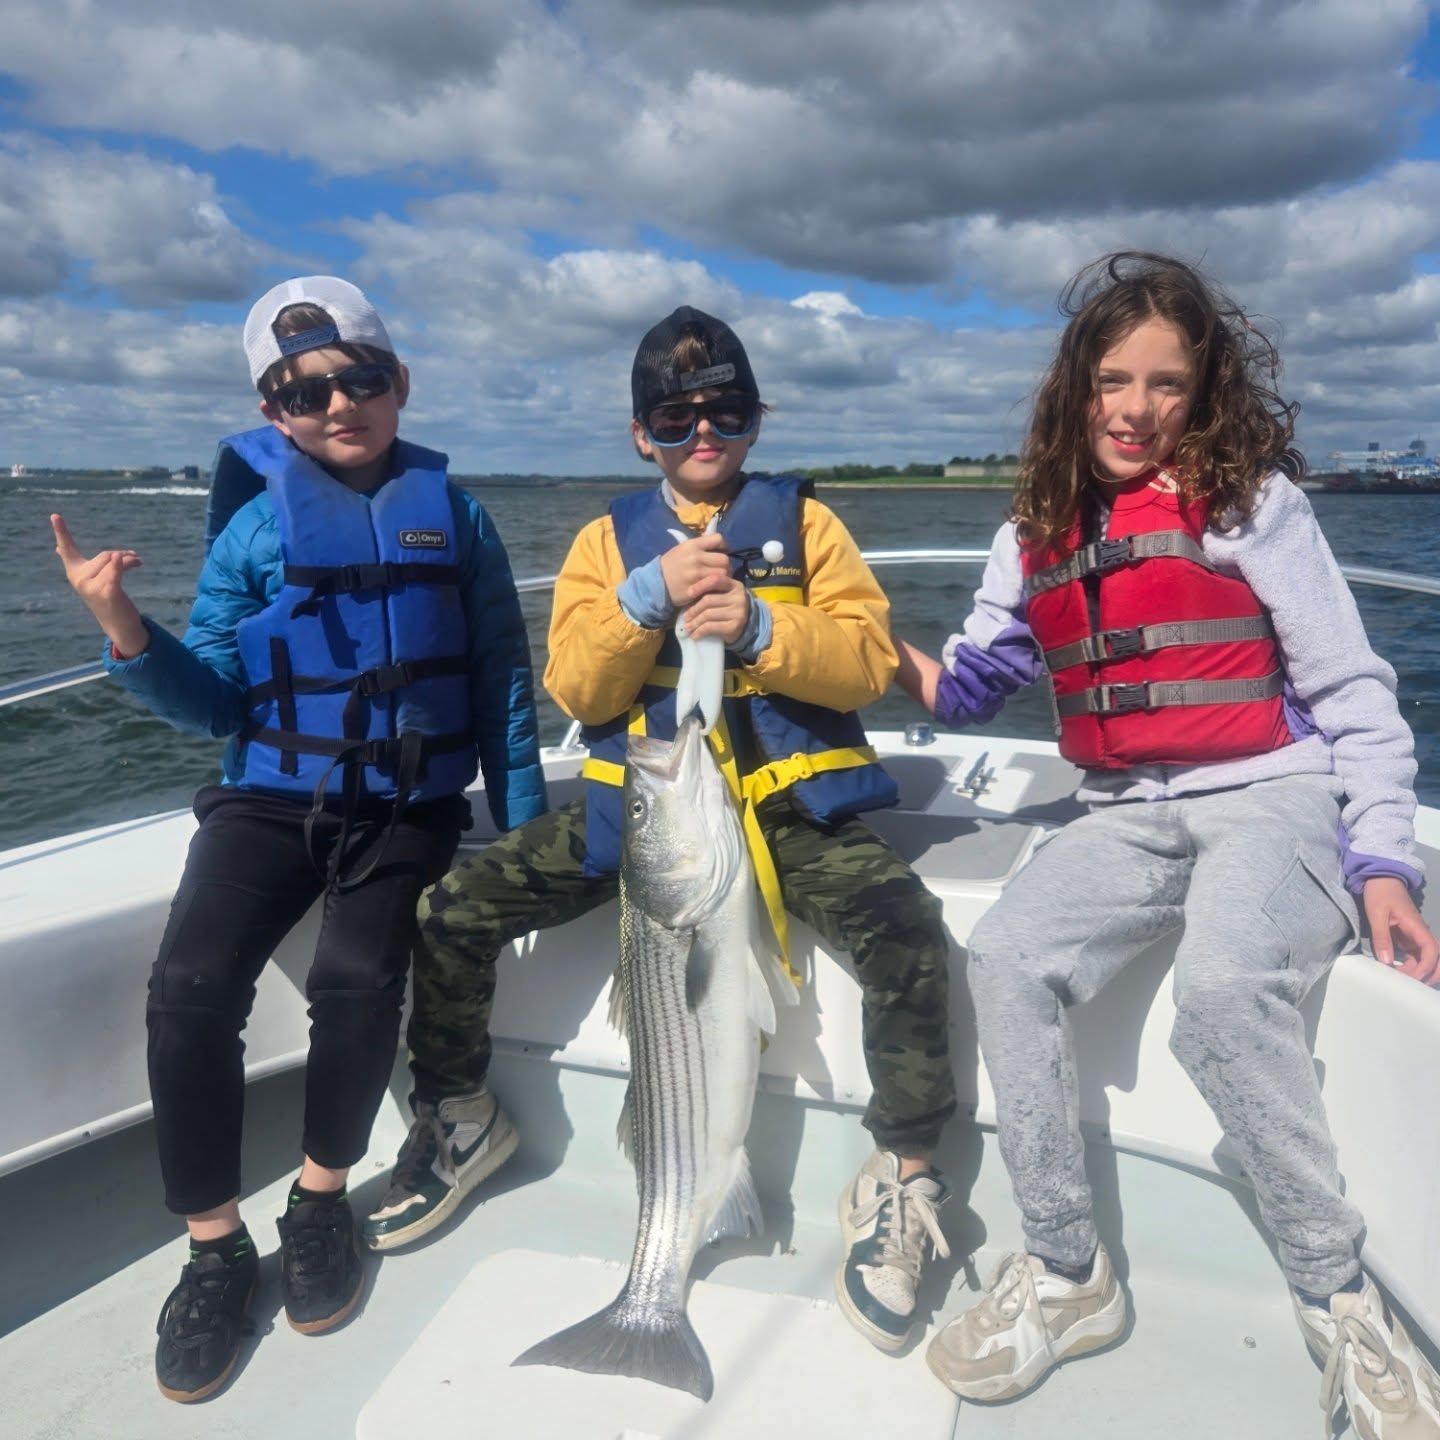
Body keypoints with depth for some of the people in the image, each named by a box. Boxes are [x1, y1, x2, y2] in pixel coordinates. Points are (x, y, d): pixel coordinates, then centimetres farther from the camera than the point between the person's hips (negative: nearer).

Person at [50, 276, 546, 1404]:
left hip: (407, 808, 0)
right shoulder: (255, 524, 4)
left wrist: (522, 826, 2)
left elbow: (504, 685, 5)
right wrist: (130, 635, -16)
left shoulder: (453, 514, 4)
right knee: (191, 986, -20)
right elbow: (215, 701, 3)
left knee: (359, 980, -24)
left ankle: (322, 1200, 4)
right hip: (272, 798, 1)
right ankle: (215, 1246, 0)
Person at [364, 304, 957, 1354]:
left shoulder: (804, 521, 8)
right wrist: (651, 595, -17)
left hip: (784, 795, -1)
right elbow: (576, 689, -1)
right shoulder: (610, 538, 11)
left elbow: (871, 662, -4)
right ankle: (459, 1119, 16)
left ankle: (903, 1176, -6)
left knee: (906, 930, -29)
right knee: (455, 912, -11)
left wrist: (756, 626, -20)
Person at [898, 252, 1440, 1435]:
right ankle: (1068, 1272, -5)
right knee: (1006, 958, -22)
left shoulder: (1252, 500, -1)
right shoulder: (1041, 532, 11)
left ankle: (1340, 1297, -10)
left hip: (1274, 801, -4)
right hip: (1128, 817, 4)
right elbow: (978, 676, 14)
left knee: (1223, 984, -34)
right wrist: (917, 670, -10)